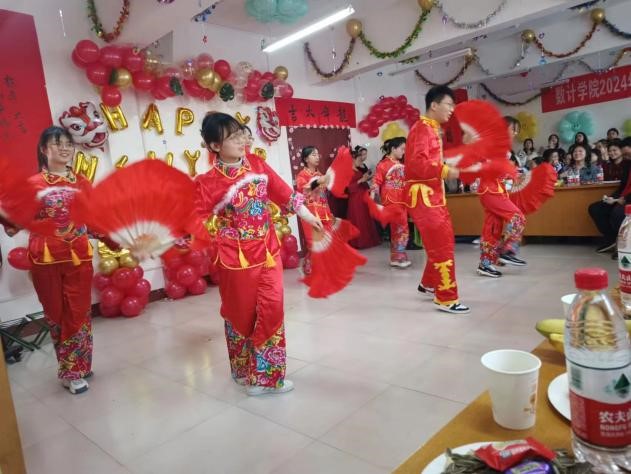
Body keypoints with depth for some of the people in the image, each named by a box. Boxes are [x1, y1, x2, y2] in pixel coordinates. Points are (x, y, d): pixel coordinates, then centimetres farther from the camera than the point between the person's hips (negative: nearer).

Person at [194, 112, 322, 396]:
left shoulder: (257, 164, 2)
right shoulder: (208, 182, -12)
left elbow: (281, 191, 9)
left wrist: (307, 216, 12)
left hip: (268, 250, 4)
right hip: (236, 256, -4)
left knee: (272, 308, 3)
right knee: (241, 314, 9)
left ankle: (266, 375, 21)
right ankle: (246, 372, 32)